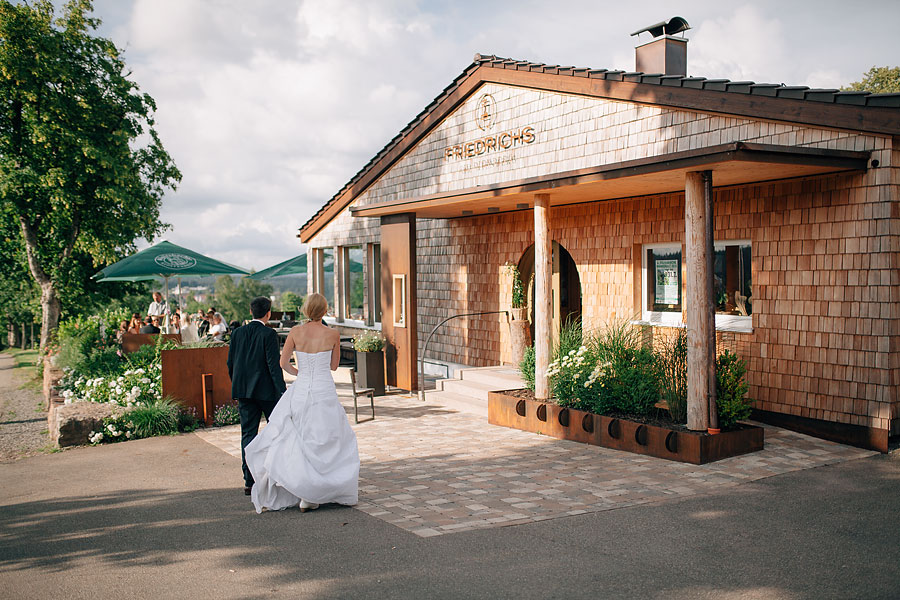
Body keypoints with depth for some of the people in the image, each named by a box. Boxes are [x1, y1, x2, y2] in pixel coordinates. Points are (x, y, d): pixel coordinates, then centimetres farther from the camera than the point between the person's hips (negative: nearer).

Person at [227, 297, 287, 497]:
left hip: (244, 390, 4)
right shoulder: (269, 334, -10)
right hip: (266, 390, -4)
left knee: (248, 433, 5)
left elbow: (230, 364, 9)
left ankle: (249, 481, 3)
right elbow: (274, 364, -15)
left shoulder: (238, 333, 5)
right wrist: (282, 391, -14)